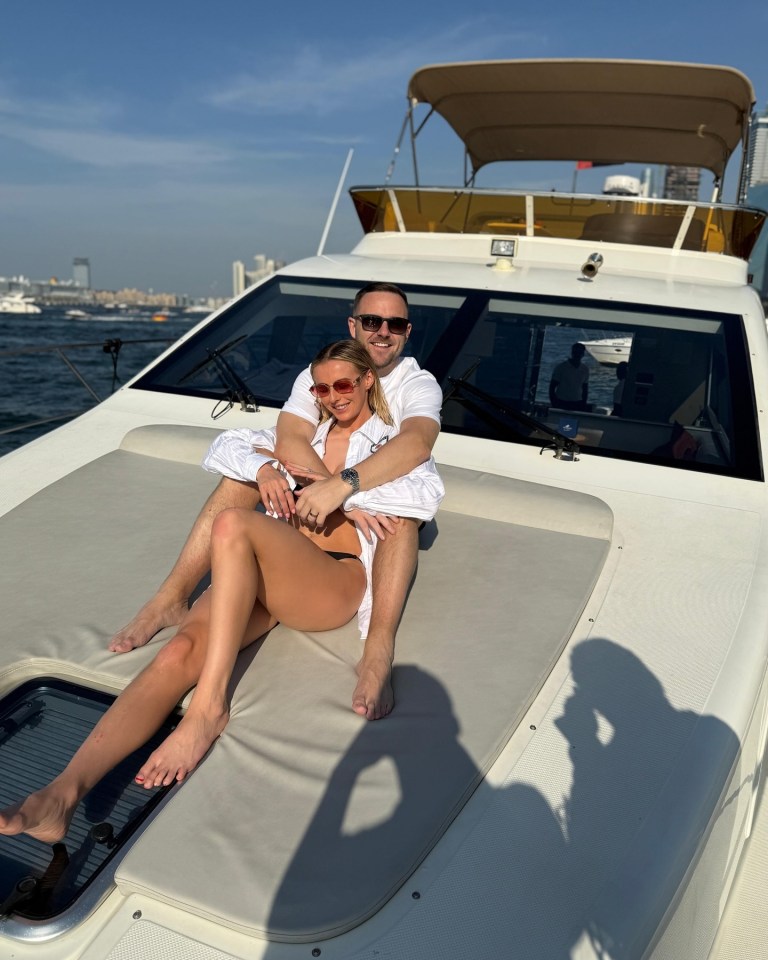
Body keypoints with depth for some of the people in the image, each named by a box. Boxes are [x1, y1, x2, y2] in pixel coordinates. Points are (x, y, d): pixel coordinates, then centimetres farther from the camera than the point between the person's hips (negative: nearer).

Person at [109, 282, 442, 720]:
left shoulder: (419, 384, -8)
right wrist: (347, 502, -33)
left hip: (383, 508, -3)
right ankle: (171, 599, -25)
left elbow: (417, 443, -33)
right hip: (315, 502, 3)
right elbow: (290, 441, -20)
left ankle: (379, 653, -50)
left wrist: (343, 484, -46)